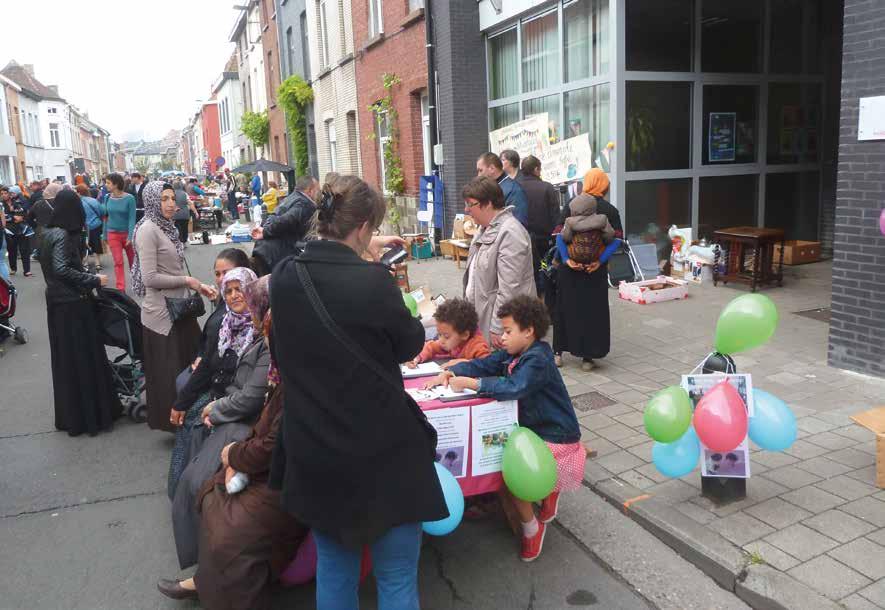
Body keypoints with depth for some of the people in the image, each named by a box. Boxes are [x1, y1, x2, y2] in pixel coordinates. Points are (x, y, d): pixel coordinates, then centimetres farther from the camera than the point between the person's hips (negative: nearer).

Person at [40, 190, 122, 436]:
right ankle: (88, 414, 9)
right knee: (82, 358, 0)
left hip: (59, 304, 9)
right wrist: (94, 280, -15)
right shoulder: (63, 235, -17)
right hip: (72, 305, -9)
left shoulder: (51, 233, 9)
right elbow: (63, 269, -24)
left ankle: (71, 414, 27)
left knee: (67, 360, 16)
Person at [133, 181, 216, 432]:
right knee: (168, 372, 4)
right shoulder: (148, 229, -15)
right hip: (161, 313, -9)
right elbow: (150, 278, -21)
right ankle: (169, 420, 20)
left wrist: (199, 286, 6)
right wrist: (187, 280, -14)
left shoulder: (167, 227, 10)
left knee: (189, 365, 16)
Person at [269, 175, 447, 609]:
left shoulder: (283, 277, -6)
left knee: (334, 570, 24)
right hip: (383, 453, -5)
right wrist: (423, 316, 15)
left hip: (314, 454, 6)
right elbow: (409, 345, -3)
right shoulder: (374, 281, -21)